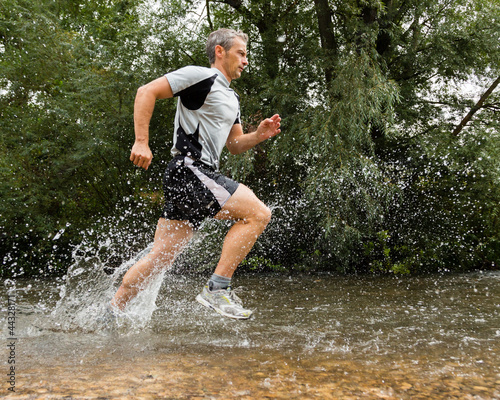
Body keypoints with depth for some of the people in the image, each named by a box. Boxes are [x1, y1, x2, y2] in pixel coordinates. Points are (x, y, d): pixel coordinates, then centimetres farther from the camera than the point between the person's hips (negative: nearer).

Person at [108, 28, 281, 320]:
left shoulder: (232, 99, 25)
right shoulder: (201, 77, -4)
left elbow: (235, 145, 28)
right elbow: (147, 92, -10)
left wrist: (259, 136, 7)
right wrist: (141, 142, -18)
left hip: (203, 175, 9)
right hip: (189, 170, -9)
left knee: (162, 256, 9)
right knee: (258, 214, -16)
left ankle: (111, 313, 17)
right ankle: (217, 288, -15)